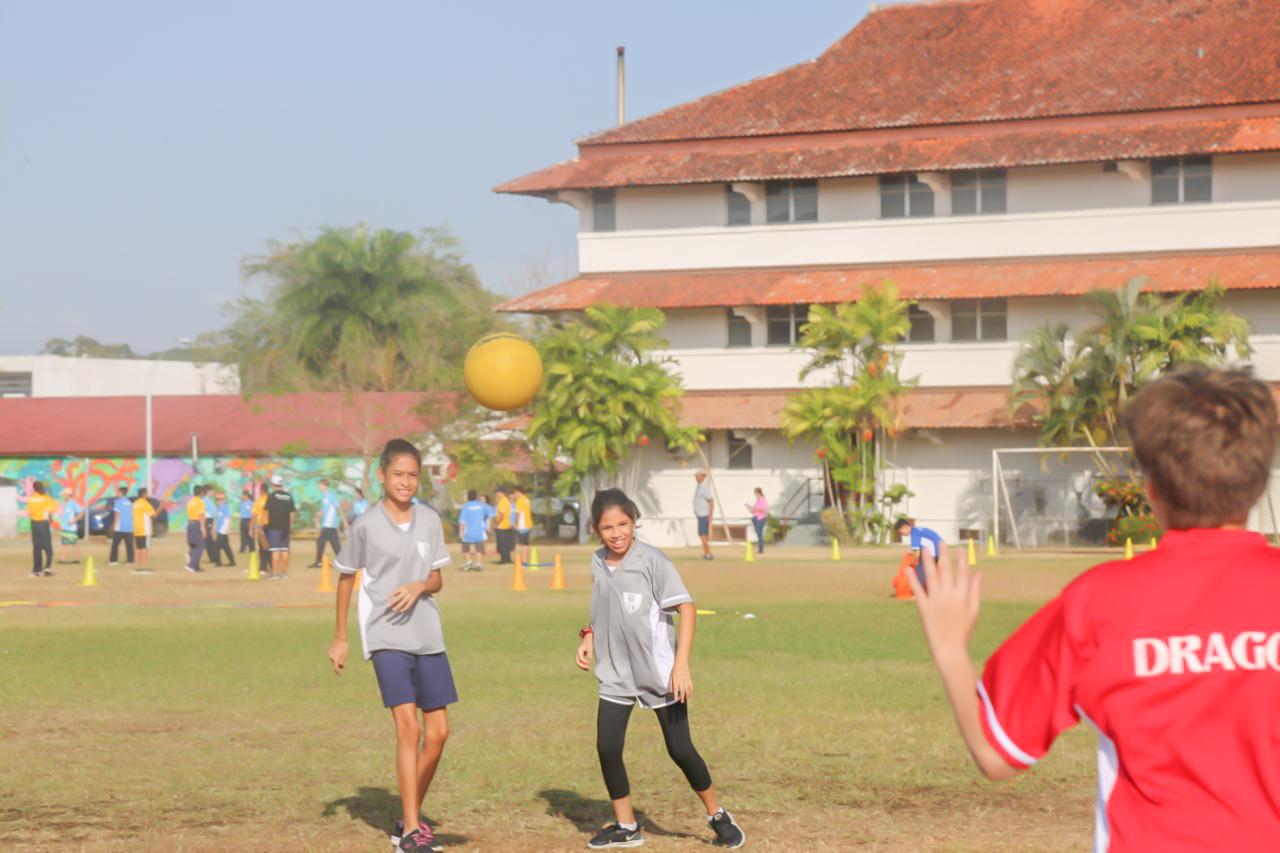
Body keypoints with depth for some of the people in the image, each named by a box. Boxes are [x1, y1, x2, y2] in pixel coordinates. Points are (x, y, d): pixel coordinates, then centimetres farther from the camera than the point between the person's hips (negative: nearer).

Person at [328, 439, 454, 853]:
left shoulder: (430, 520, 5)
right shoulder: (366, 525, -5)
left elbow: (437, 579, 11)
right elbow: (346, 578, 7)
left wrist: (419, 586, -13)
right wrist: (339, 638, 9)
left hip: (427, 636, 5)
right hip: (385, 637, -5)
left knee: (438, 732, 5)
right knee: (408, 728, -15)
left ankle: (411, 815, 23)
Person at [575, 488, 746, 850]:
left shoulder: (651, 560, -16)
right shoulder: (598, 562, 3)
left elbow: (686, 607, -20)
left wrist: (681, 665, -26)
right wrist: (589, 638, 3)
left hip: (659, 671, -5)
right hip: (616, 674, 5)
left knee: (680, 750, -1)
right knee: (607, 749, 0)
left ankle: (718, 817, 18)